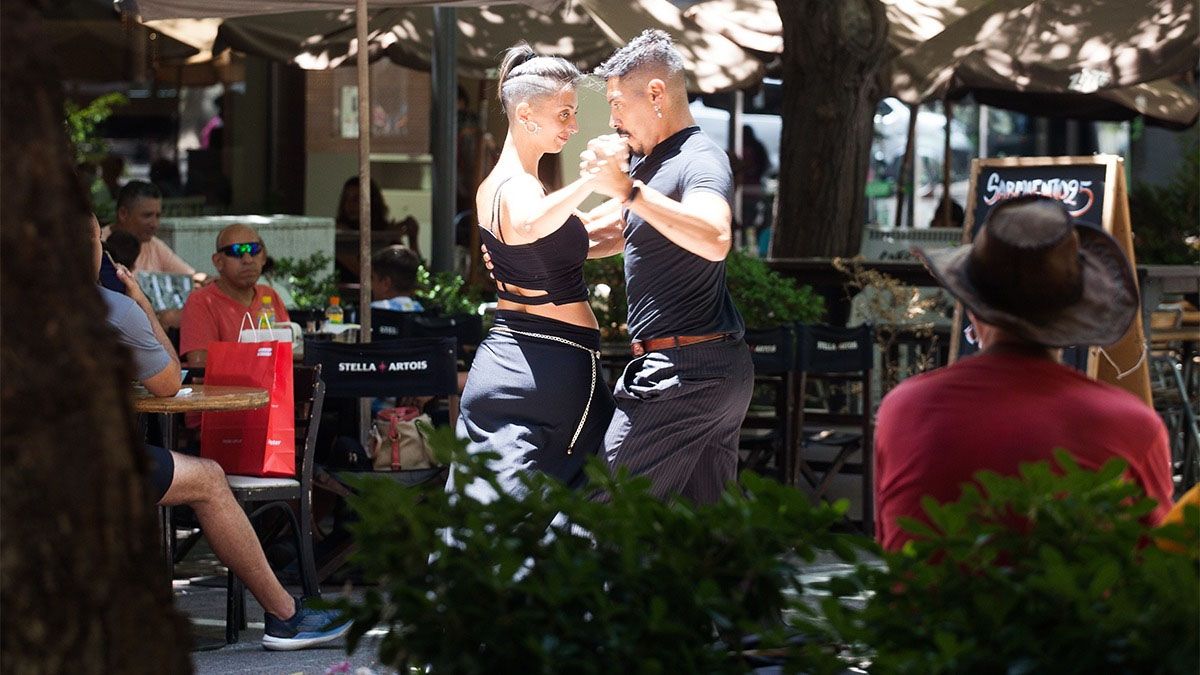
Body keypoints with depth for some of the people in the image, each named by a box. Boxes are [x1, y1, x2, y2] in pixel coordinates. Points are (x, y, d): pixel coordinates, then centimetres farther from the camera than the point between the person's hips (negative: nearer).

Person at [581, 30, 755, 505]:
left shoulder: (701, 160, -14)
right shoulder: (649, 163, 17)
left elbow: (715, 240, -34)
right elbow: (615, 233, 29)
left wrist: (628, 191, -35)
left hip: (682, 373, -10)